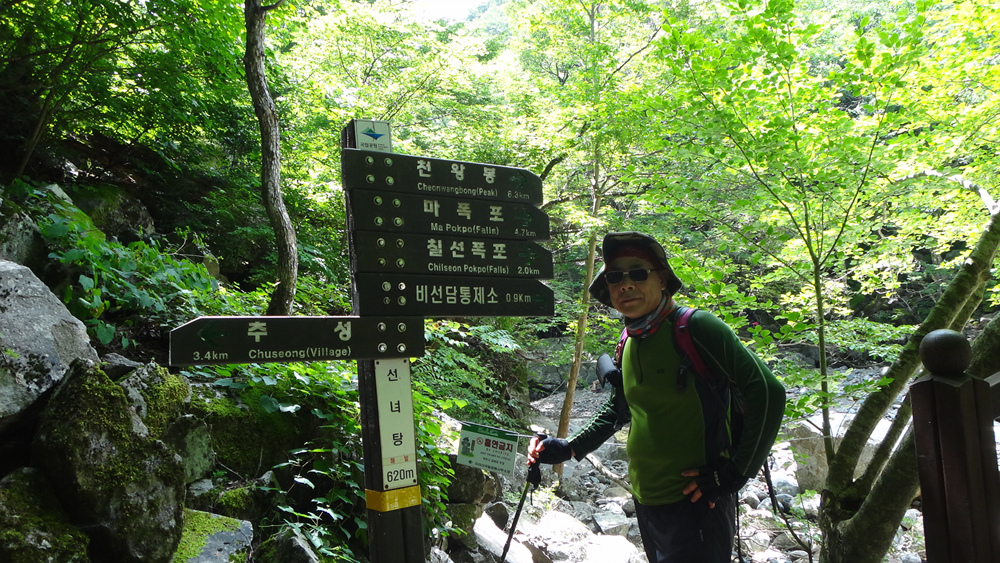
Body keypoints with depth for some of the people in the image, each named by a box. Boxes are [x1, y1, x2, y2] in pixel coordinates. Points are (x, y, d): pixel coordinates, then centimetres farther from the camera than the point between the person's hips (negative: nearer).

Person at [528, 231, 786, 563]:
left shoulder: (695, 328, -16)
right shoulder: (628, 343, 6)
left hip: (694, 503, -7)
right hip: (645, 500, 8)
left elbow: (767, 392, -20)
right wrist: (569, 449, 14)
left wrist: (735, 473, -18)